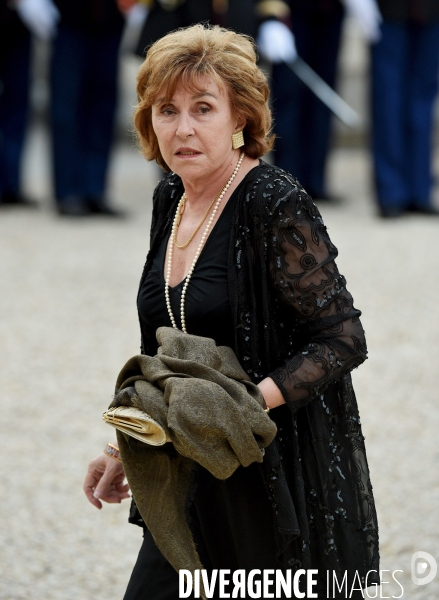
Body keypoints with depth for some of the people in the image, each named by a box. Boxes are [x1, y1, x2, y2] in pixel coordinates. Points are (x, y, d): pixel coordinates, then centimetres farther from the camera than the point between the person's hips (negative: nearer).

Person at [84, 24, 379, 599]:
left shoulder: (276, 205, -16)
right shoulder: (171, 199, 8)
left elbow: (342, 340, -17)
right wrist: (124, 448, 16)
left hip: (288, 481, -7)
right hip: (194, 478, 7)